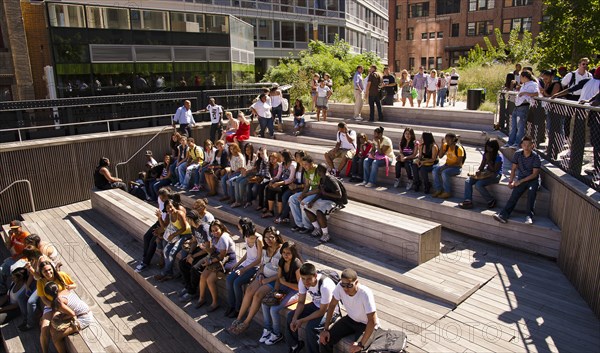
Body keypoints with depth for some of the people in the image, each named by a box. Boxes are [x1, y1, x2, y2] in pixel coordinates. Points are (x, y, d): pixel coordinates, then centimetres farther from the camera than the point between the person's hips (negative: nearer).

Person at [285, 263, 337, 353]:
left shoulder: (325, 286, -37)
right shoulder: (303, 281, -18)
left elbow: (322, 311, -26)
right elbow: (301, 302, -4)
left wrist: (302, 320, -25)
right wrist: (294, 319, -19)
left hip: (329, 309, -7)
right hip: (316, 304, 7)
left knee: (310, 327, -27)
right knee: (290, 315, -5)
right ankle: (294, 345, 15)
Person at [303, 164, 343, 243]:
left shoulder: (331, 180, -22)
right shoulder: (321, 179, 7)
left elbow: (339, 195, -25)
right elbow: (319, 193, 12)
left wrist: (325, 193, -21)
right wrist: (312, 201, -3)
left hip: (332, 201, -10)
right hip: (323, 200, 10)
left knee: (319, 212, -34)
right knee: (307, 207, 4)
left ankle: (326, 234, -16)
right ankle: (317, 229, 14)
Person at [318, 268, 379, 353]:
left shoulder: (365, 294, -35)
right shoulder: (340, 287, -22)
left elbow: (372, 321, -32)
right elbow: (332, 305, -6)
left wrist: (361, 344, -34)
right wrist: (326, 329, -10)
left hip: (366, 325, -5)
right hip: (350, 319, 5)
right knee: (324, 340, -10)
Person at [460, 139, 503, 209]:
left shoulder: (499, 156, -14)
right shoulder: (486, 154, 7)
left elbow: (494, 170, -19)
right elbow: (482, 166, 9)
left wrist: (488, 160, -19)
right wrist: (477, 171, -12)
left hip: (495, 175, -7)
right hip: (486, 172, 8)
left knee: (478, 184, -31)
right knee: (468, 181, -14)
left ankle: (491, 201, -11)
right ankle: (468, 201, -18)